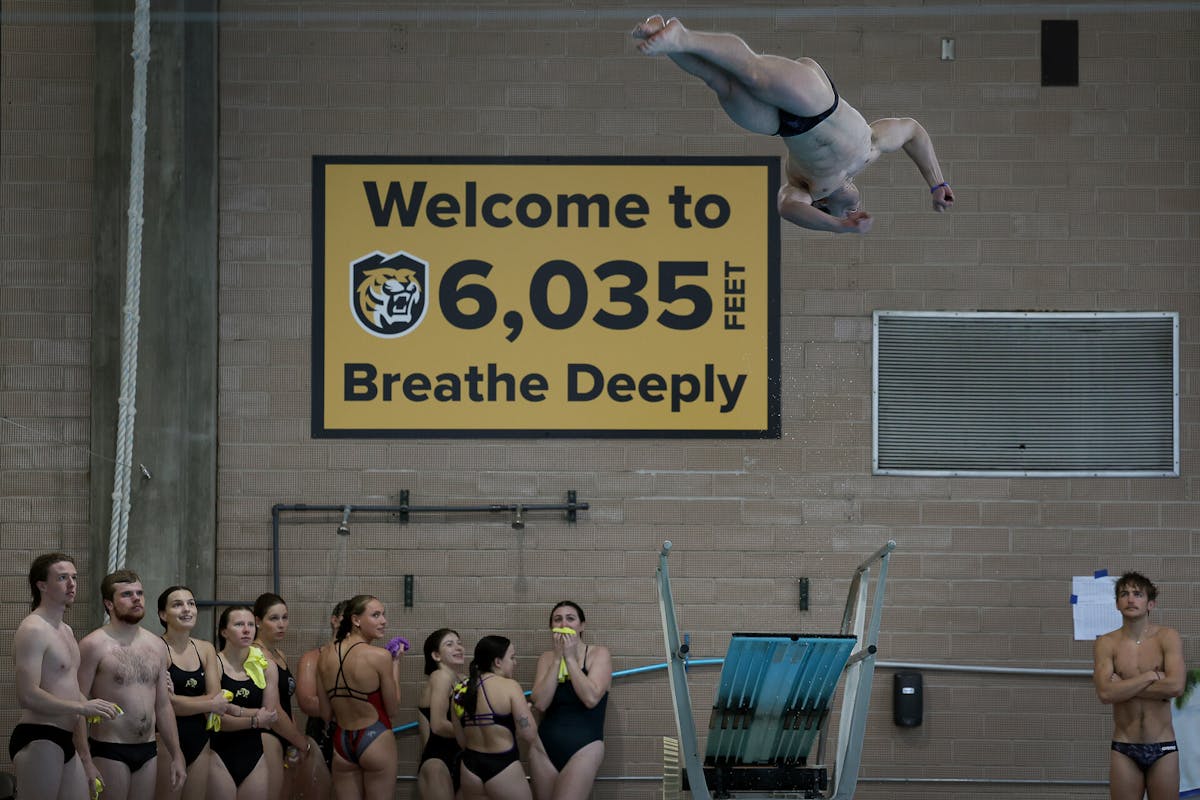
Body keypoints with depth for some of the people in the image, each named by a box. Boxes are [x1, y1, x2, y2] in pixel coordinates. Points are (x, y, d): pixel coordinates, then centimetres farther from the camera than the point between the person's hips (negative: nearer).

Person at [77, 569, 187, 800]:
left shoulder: (156, 646, 12)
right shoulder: (94, 646, -7)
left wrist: (176, 755, 13)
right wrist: (85, 761, -17)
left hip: (147, 753, 6)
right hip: (110, 752, -6)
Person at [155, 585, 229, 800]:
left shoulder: (206, 649, 12)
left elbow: (215, 697, 2)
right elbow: (165, 703, -16)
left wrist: (181, 700, -12)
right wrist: (211, 704, -3)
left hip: (200, 740, 6)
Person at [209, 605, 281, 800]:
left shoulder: (265, 666, 7)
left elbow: (270, 716, 0)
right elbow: (217, 719, -13)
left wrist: (236, 710, -10)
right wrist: (254, 720, -13)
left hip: (254, 755, 4)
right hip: (221, 756, -4)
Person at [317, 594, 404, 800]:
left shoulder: (325, 657, 1)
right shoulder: (380, 656, -16)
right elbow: (393, 711, -7)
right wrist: (395, 665, 1)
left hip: (341, 741, 5)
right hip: (375, 739, -5)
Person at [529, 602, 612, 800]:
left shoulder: (599, 654, -2)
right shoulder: (547, 658, 8)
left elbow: (591, 698, -17)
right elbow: (540, 703, -7)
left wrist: (570, 658, -13)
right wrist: (557, 658, -9)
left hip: (583, 748, -4)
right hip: (545, 747, 4)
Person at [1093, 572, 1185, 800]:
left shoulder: (1168, 637, -2)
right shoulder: (1107, 643, 0)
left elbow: (1176, 686, -17)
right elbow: (1106, 693, -14)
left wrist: (1123, 686, -12)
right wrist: (1151, 676, -12)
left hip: (1162, 748, -1)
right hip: (1124, 749, 1)